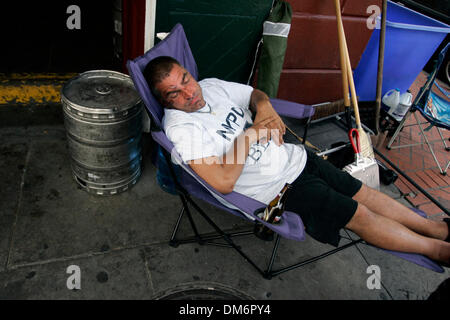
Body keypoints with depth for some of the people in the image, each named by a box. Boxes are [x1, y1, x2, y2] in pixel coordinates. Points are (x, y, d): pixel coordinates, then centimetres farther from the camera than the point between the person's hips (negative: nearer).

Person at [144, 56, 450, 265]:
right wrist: (250, 134, -19)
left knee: (363, 193, 11)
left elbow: (255, 93, 19)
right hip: (279, 186, -7)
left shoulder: (212, 86, 2)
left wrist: (264, 106, -5)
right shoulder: (180, 127, -20)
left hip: (293, 156, 7)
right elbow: (224, 181, -29)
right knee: (359, 215, -3)